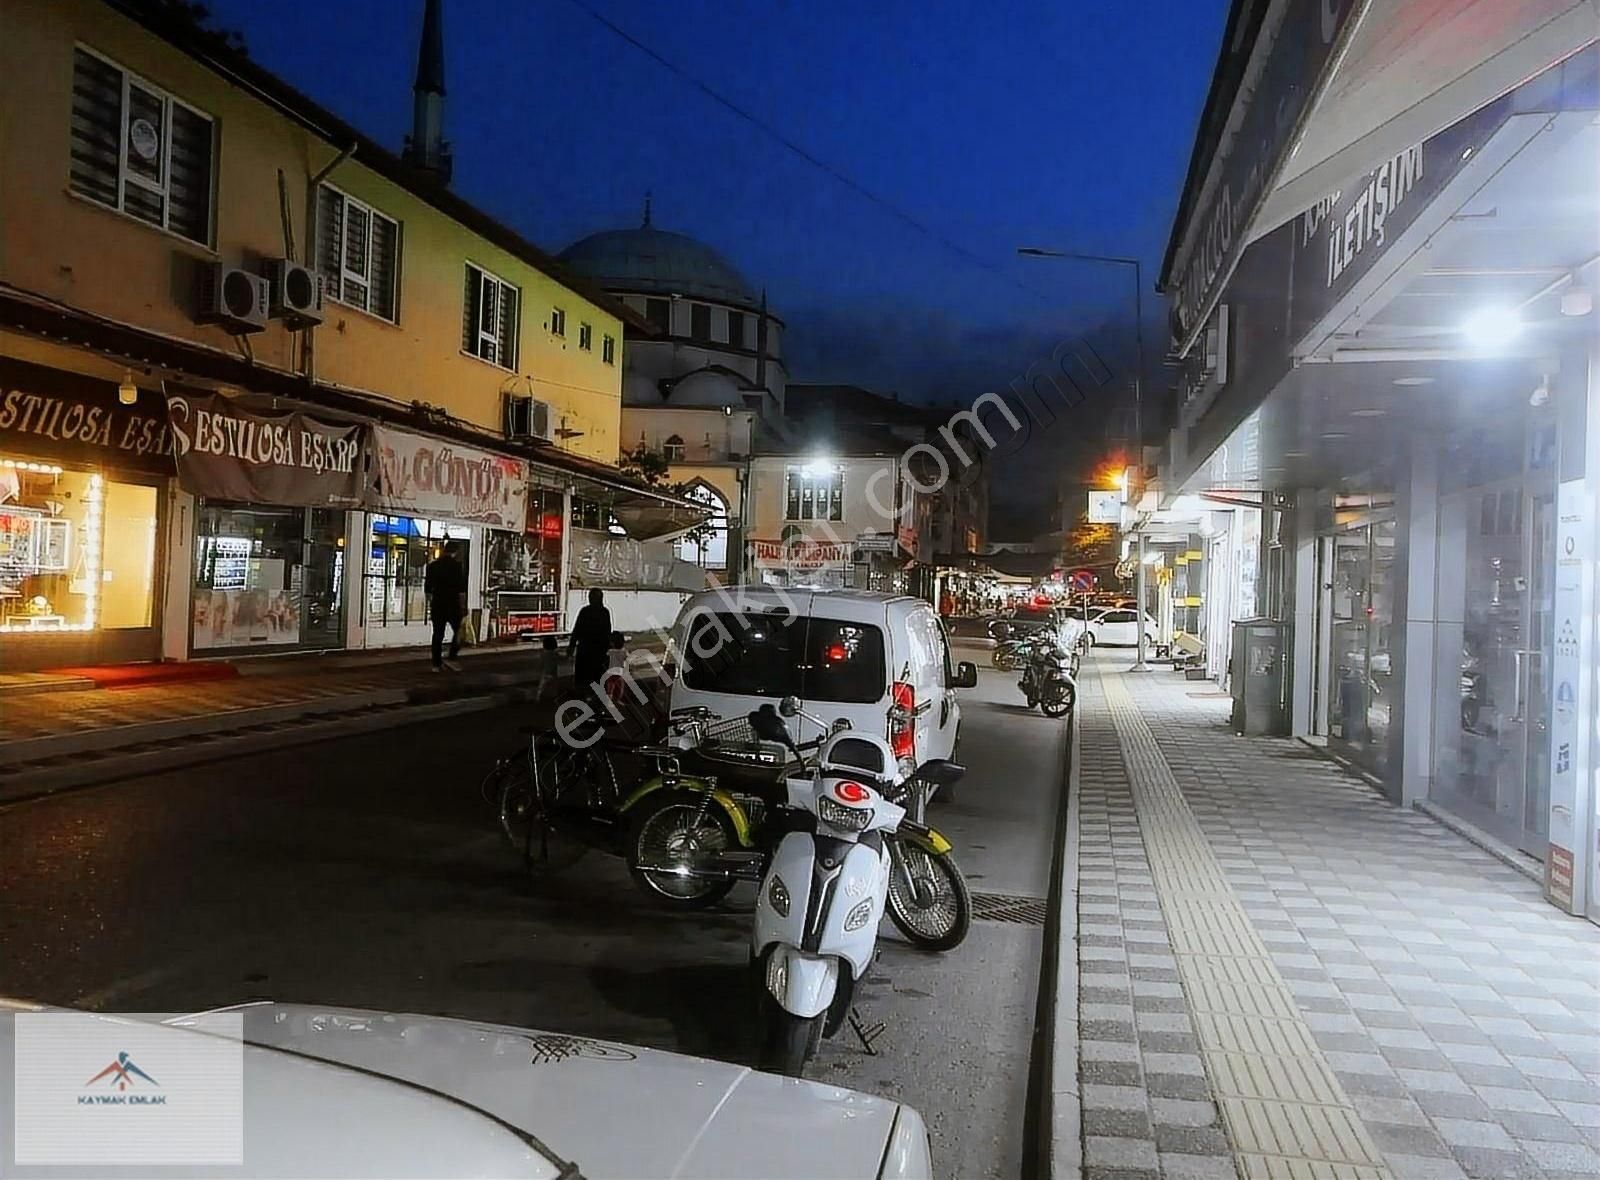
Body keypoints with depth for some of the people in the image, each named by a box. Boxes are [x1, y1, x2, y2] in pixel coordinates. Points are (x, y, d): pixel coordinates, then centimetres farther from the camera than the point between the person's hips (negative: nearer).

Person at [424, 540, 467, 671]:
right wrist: (463, 606, -9)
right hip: (452, 604, -5)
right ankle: (451, 658, -5)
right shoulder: (456, 565, -9)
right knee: (459, 631, 7)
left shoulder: (432, 565, 9)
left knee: (438, 634, 8)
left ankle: (436, 664, 9)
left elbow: (427, 588, 14)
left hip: (437, 604, 5)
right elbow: (461, 588, -13)